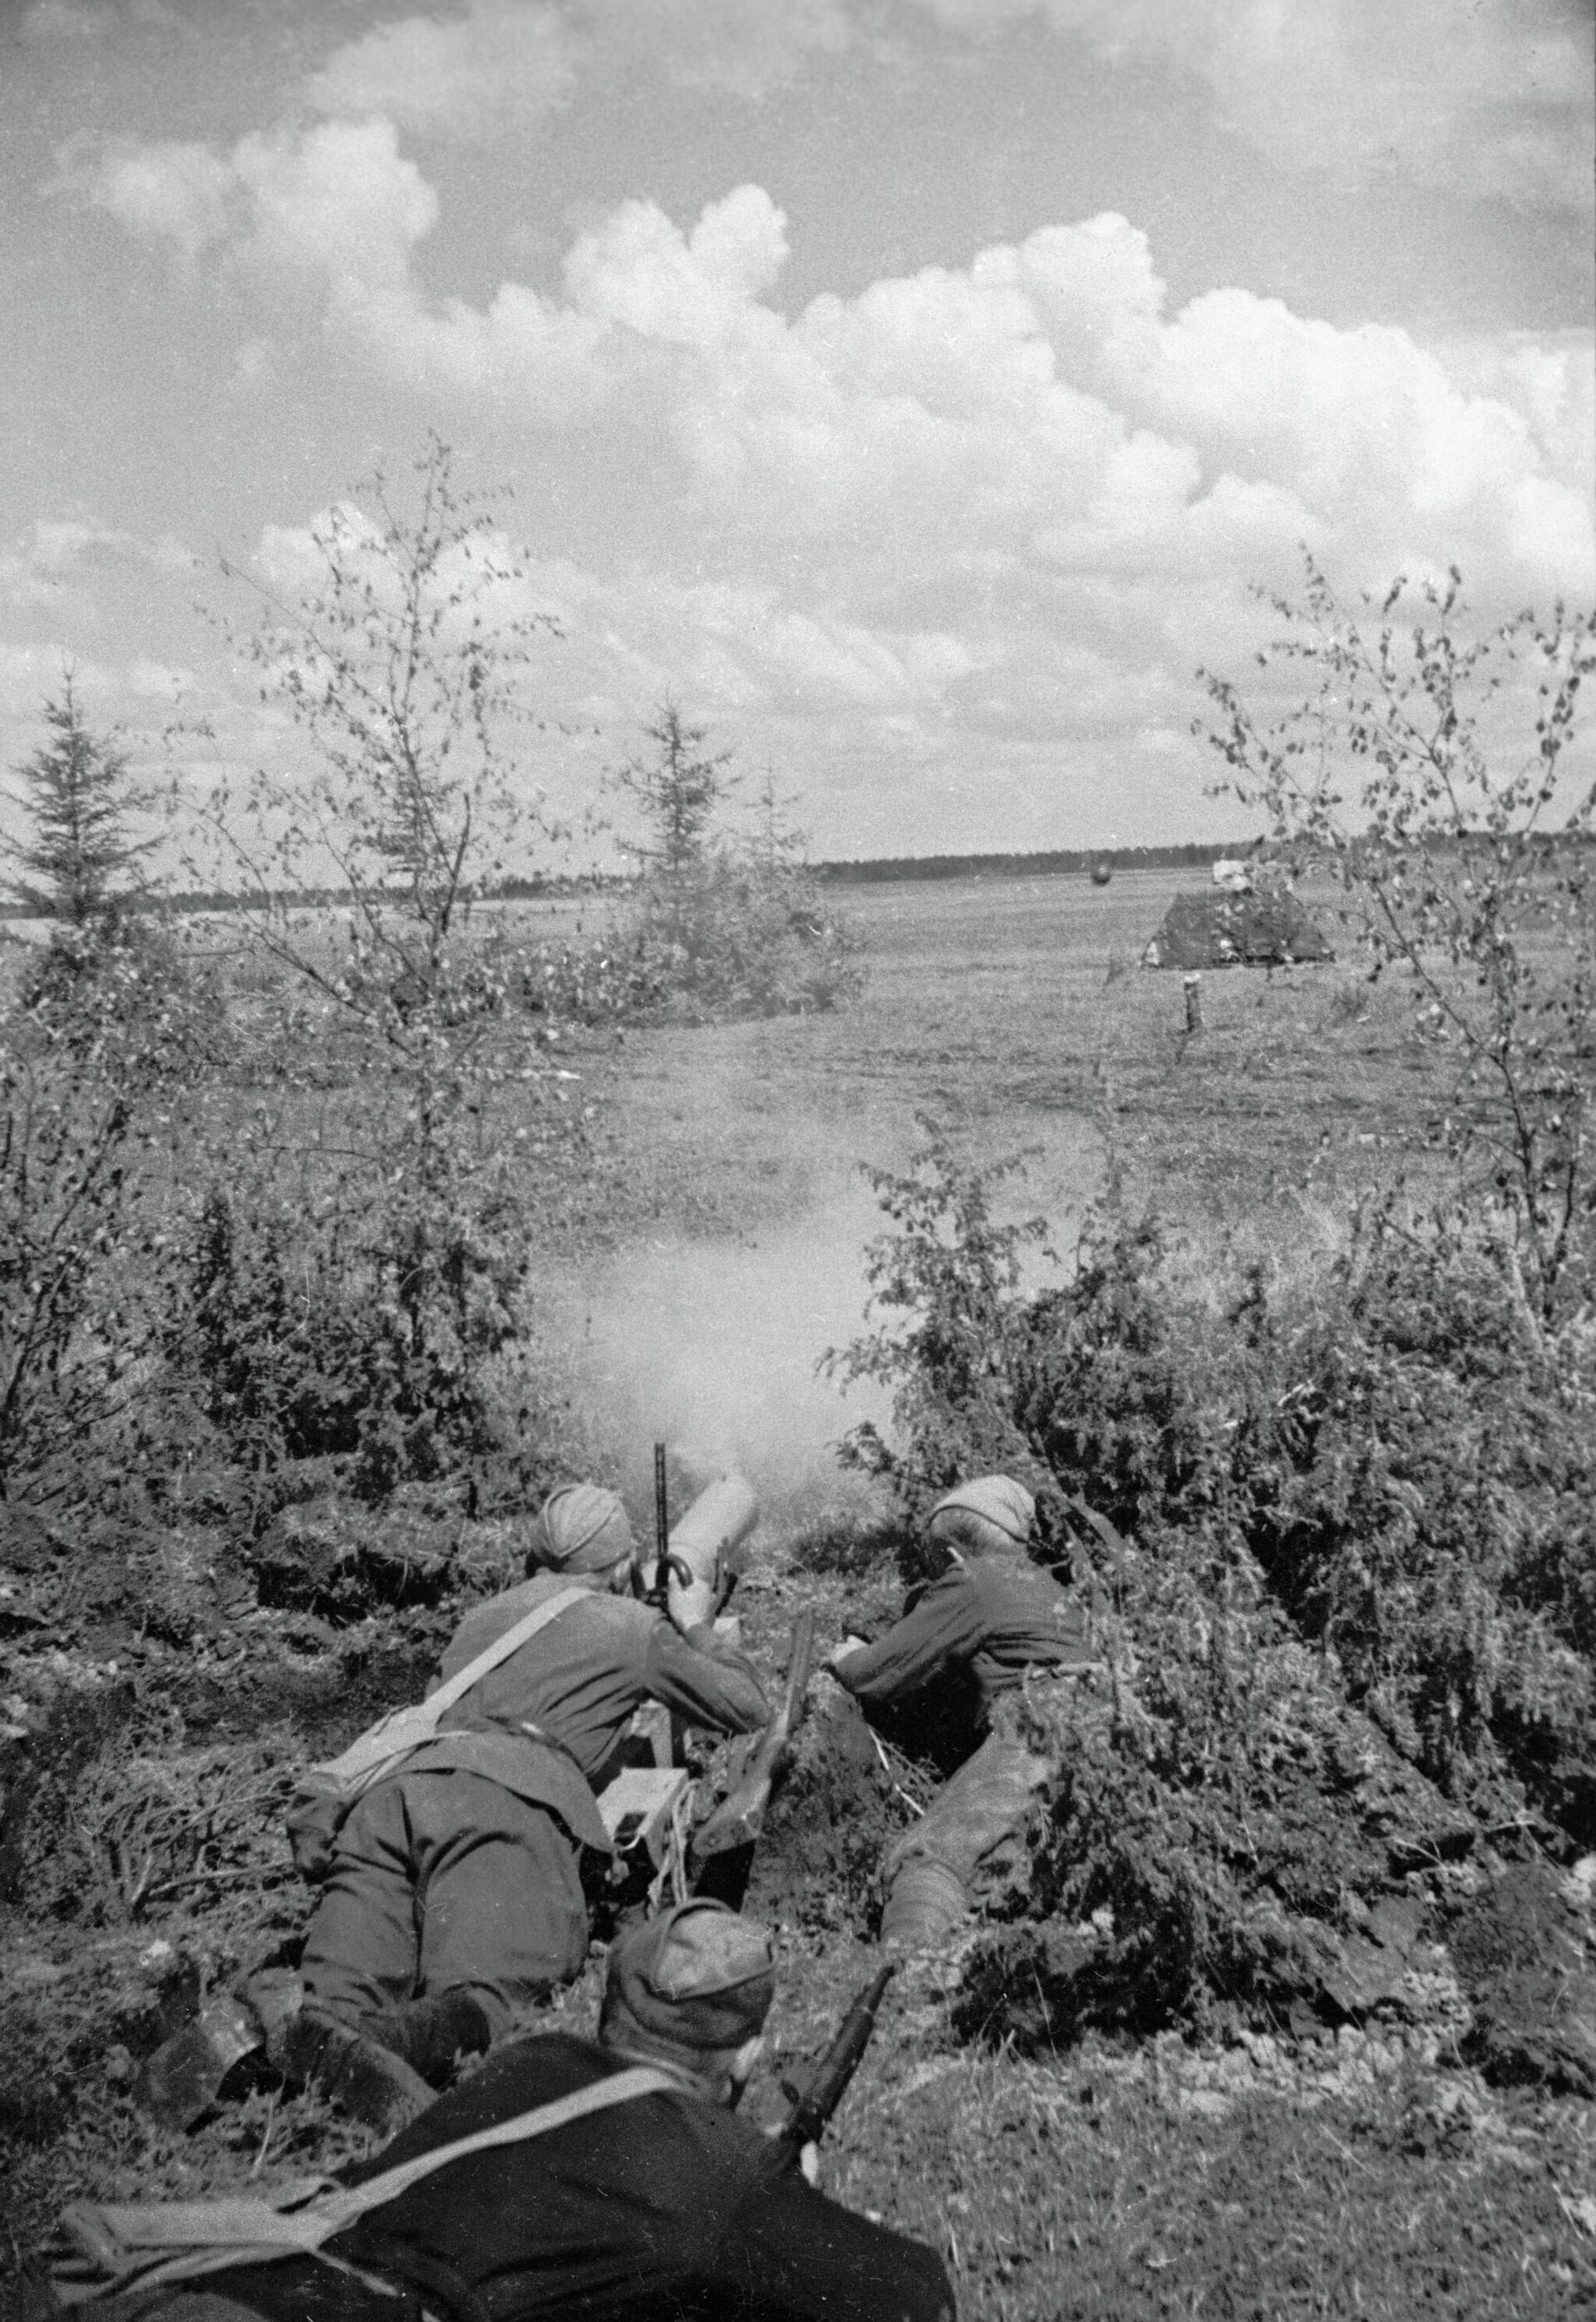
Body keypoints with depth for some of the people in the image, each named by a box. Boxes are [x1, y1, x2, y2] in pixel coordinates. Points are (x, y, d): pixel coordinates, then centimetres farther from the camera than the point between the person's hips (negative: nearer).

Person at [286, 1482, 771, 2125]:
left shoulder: (483, 1615, 38)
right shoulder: (630, 1626, 25)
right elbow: (748, 1707, 32)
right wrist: (696, 1628, 51)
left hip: (403, 1777, 5)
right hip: (512, 1790, -5)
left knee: (349, 1986, -15)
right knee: (487, 1989, -22)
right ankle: (414, 2036, -56)